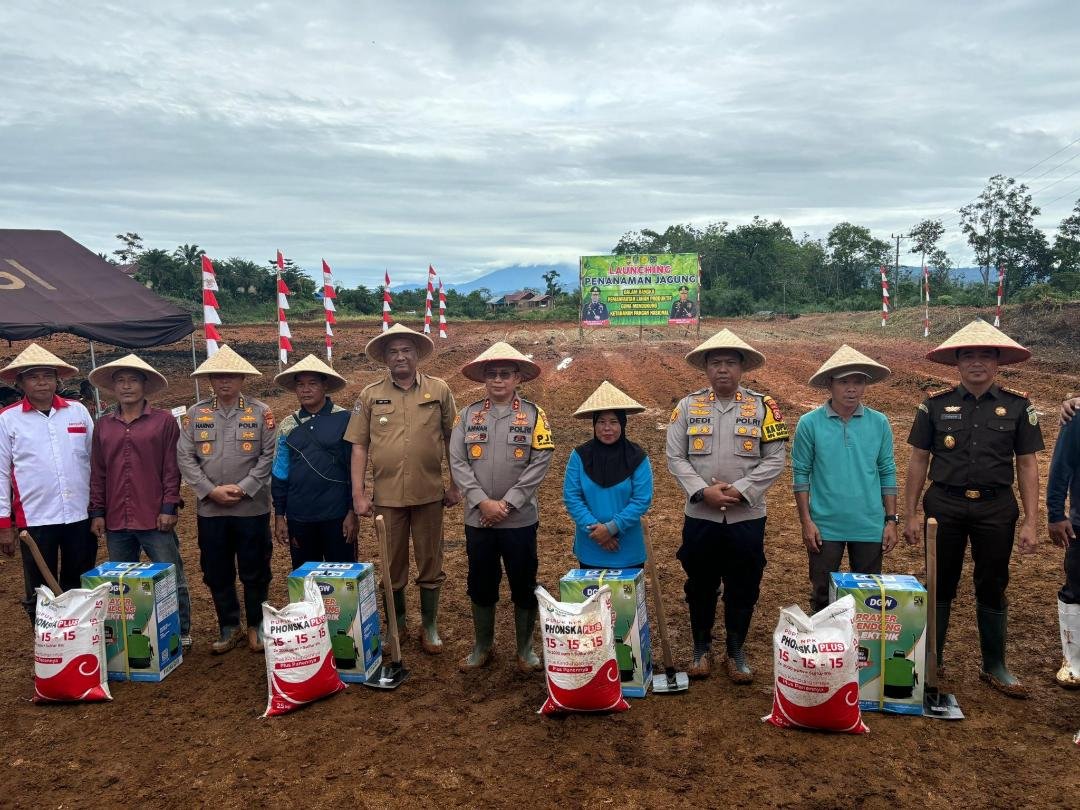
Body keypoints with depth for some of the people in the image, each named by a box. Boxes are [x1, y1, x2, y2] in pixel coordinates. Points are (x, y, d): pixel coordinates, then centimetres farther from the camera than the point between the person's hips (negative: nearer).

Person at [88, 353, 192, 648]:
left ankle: (181, 633, 16)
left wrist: (169, 508, -8)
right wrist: (97, 512, 7)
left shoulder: (164, 421, -1)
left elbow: (172, 468, -3)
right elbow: (97, 473, 11)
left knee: (171, 580, 2)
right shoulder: (103, 424, 9)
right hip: (116, 521, 4)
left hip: (155, 519, -4)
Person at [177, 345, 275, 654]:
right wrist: (211, 490, -9)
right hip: (210, 509, 2)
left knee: (255, 572, 7)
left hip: (252, 507, -2)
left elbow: (269, 455, -5)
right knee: (217, 573, 11)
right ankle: (229, 628, 27)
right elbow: (185, 458, 1)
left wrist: (242, 488, -12)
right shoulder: (195, 413, 5)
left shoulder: (260, 412, -1)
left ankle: (257, 627, 23)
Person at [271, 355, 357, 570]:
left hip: (337, 515, -3)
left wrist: (353, 512, -6)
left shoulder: (344, 420, -5)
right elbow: (279, 473, 9)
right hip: (298, 517, 3)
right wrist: (279, 516, 7)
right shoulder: (288, 425, 5)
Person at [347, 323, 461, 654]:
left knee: (430, 564, 11)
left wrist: (455, 485, 3)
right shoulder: (370, 395, 1)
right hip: (387, 495, 1)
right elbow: (359, 445, 1)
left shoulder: (439, 390, 0)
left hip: (429, 493, 0)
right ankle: (396, 624, 34)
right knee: (392, 565, 14)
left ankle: (430, 626, 28)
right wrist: (358, 493, -3)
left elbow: (452, 440, 4)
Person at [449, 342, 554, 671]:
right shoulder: (468, 415, 2)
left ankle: (525, 649, 26)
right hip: (477, 518, 2)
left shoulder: (533, 415, -3)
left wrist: (507, 503, -14)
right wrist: (483, 502, -13)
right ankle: (482, 646, 31)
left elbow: (540, 463, -9)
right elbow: (457, 462, -3)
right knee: (481, 584, 13)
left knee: (523, 585, 9)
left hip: (520, 519, -2)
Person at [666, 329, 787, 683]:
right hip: (700, 516, 1)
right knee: (700, 585, 12)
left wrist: (739, 490, -14)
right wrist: (704, 491, -14)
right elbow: (675, 457, -2)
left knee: (743, 588, 10)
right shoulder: (687, 406, 1)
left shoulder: (763, 406, -1)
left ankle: (736, 651, 28)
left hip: (747, 516, 0)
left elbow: (775, 458, -5)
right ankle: (702, 648, 30)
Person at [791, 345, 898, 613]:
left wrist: (891, 520, 3)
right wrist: (806, 522, -6)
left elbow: (887, 473, 5)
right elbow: (801, 474, -2)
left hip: (870, 526, 2)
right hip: (825, 526, -2)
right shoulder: (810, 424, -6)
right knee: (823, 596, 10)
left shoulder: (879, 423, 0)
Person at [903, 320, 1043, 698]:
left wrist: (1030, 522, -4)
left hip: (996, 507, 1)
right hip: (944, 505, 0)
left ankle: (994, 667, 27)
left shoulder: (1018, 406, 0)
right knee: (940, 585, 10)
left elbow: (1027, 465, 1)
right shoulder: (935, 404, -2)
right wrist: (911, 515, -1)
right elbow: (918, 461, 1)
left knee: (993, 588, 11)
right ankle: (931, 661, 25)